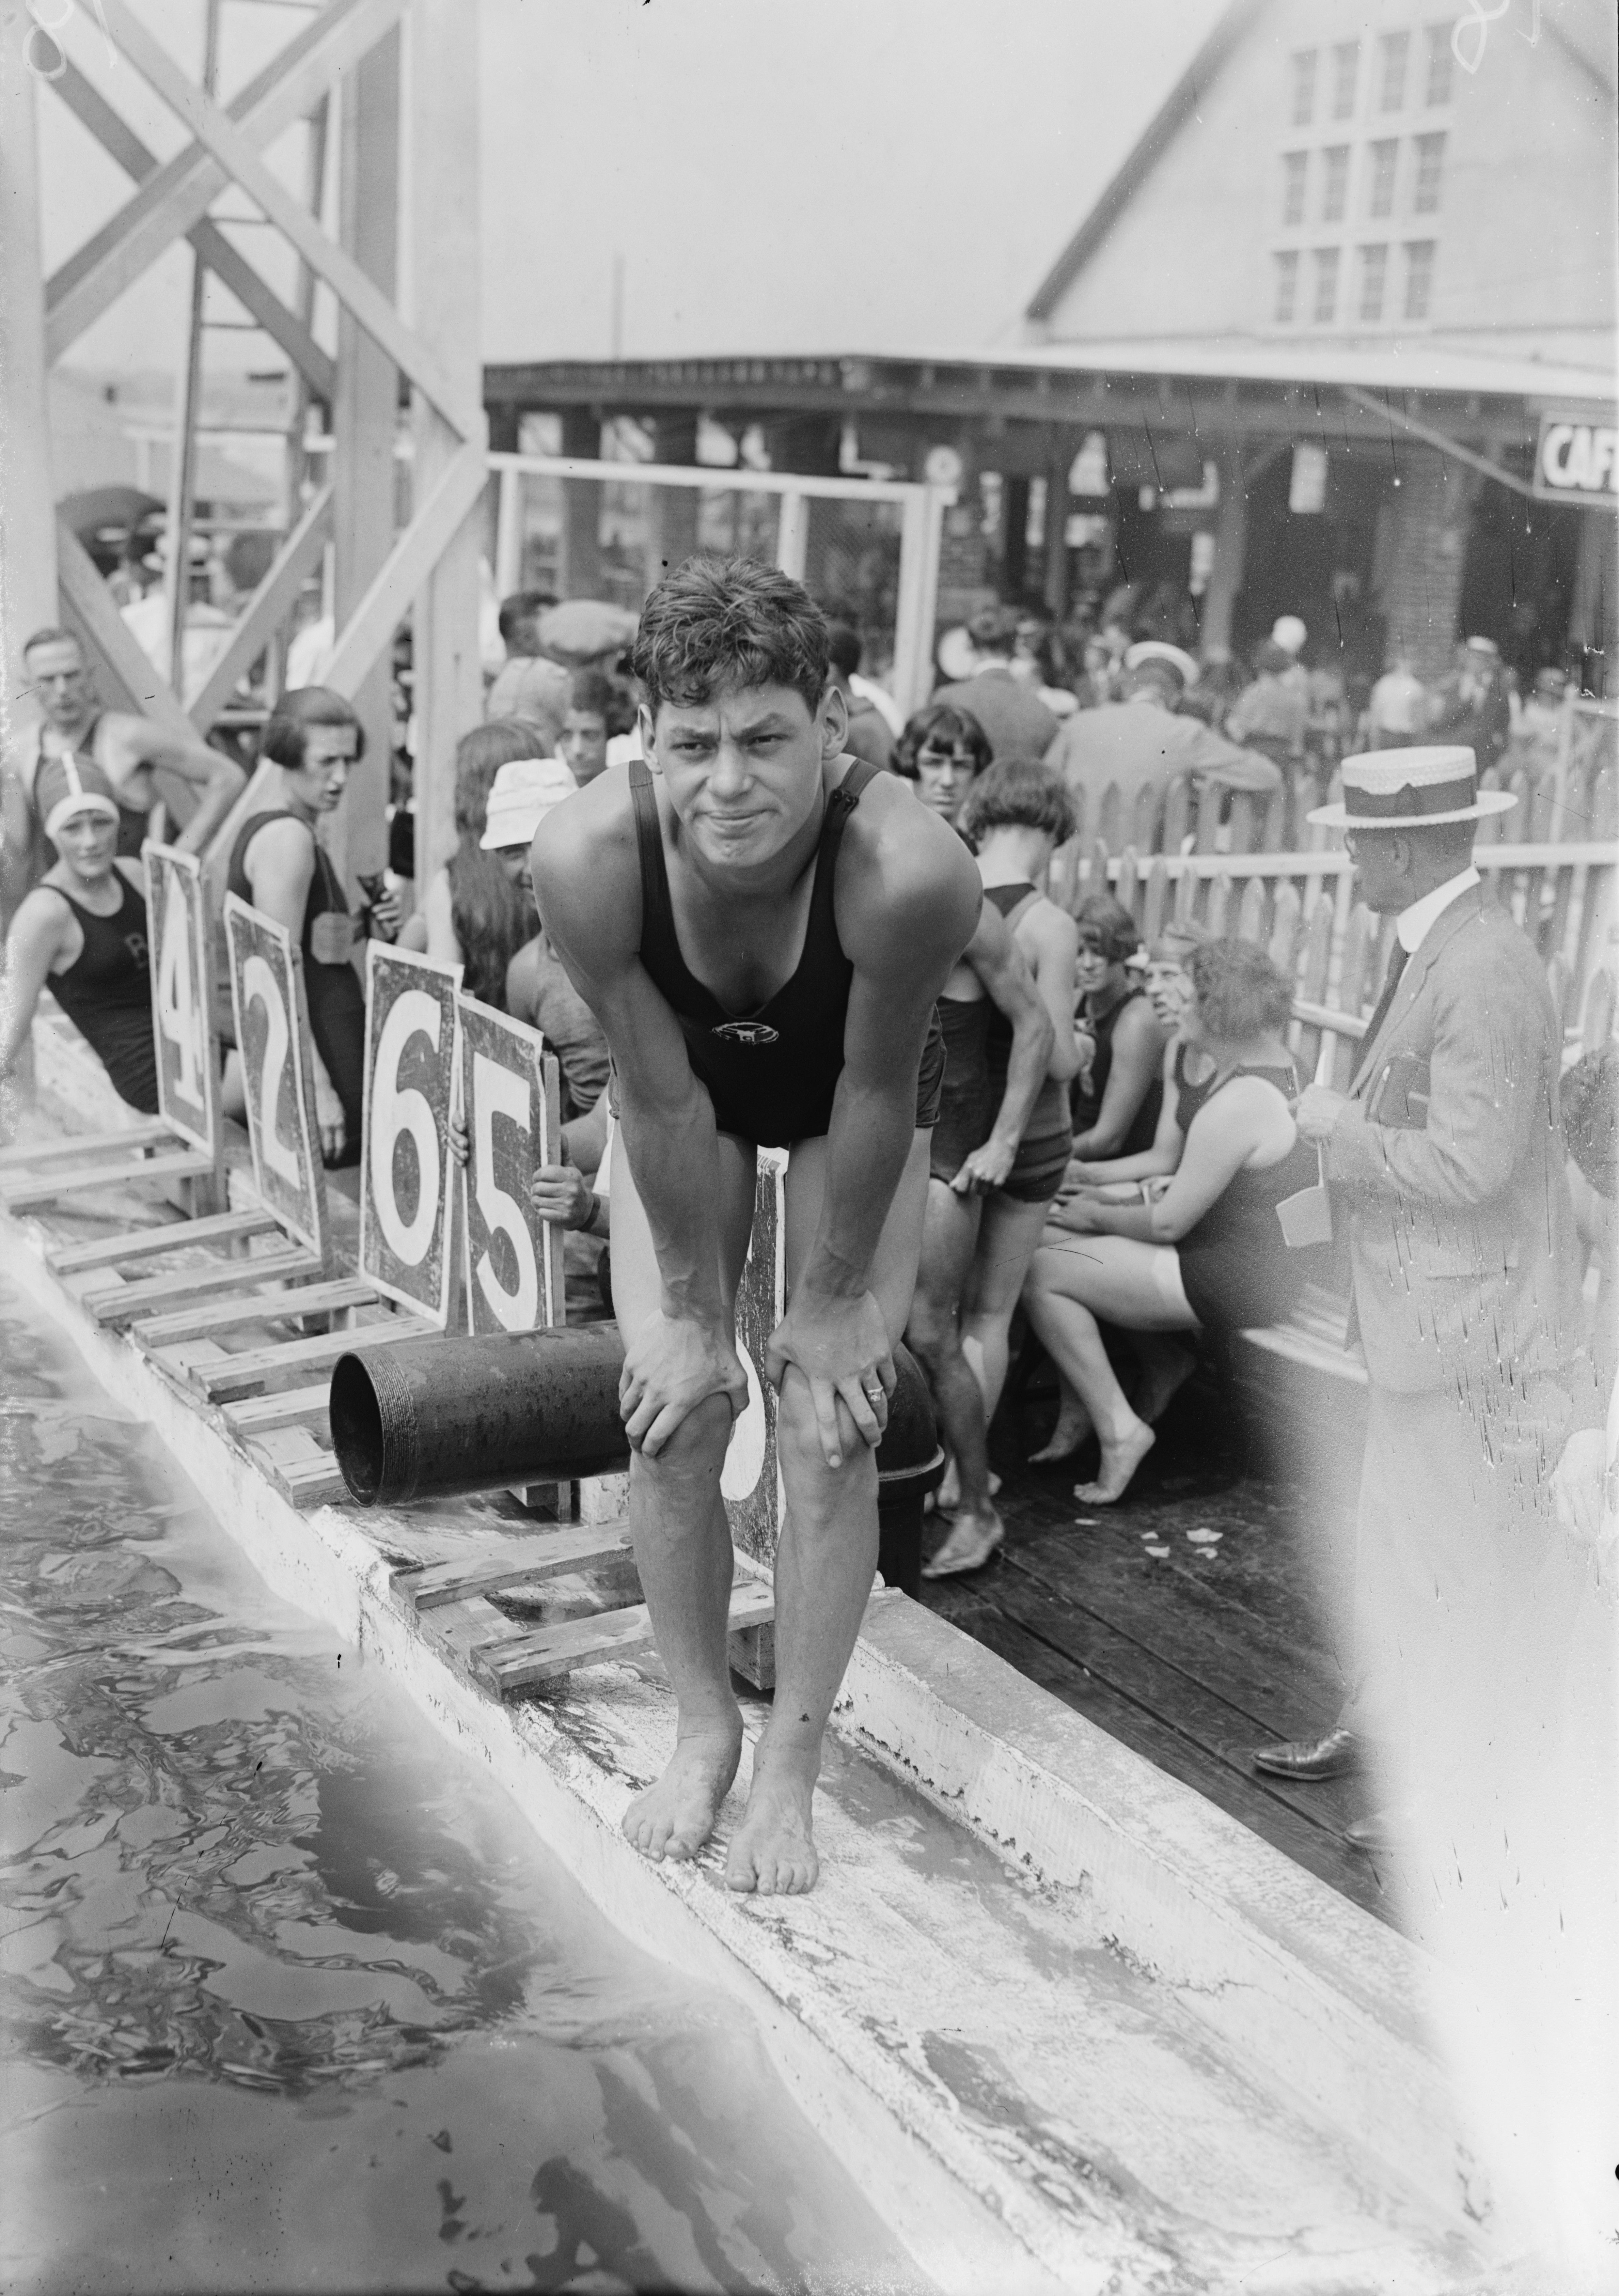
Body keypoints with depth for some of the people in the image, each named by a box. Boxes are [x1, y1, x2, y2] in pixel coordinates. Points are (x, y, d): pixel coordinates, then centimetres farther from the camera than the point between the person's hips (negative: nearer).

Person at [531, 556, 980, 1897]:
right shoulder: (589, 856, -36)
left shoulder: (910, 870, -42)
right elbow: (661, 1100, -24)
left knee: (832, 1427, -5)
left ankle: (791, 1764, 13)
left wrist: (834, 1300, -15)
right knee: (670, 1418, -2)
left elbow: (875, 1099, -26)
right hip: (686, 1093, 2)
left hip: (854, 1095, -1)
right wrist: (691, 1308, -14)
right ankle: (704, 1733, 20)